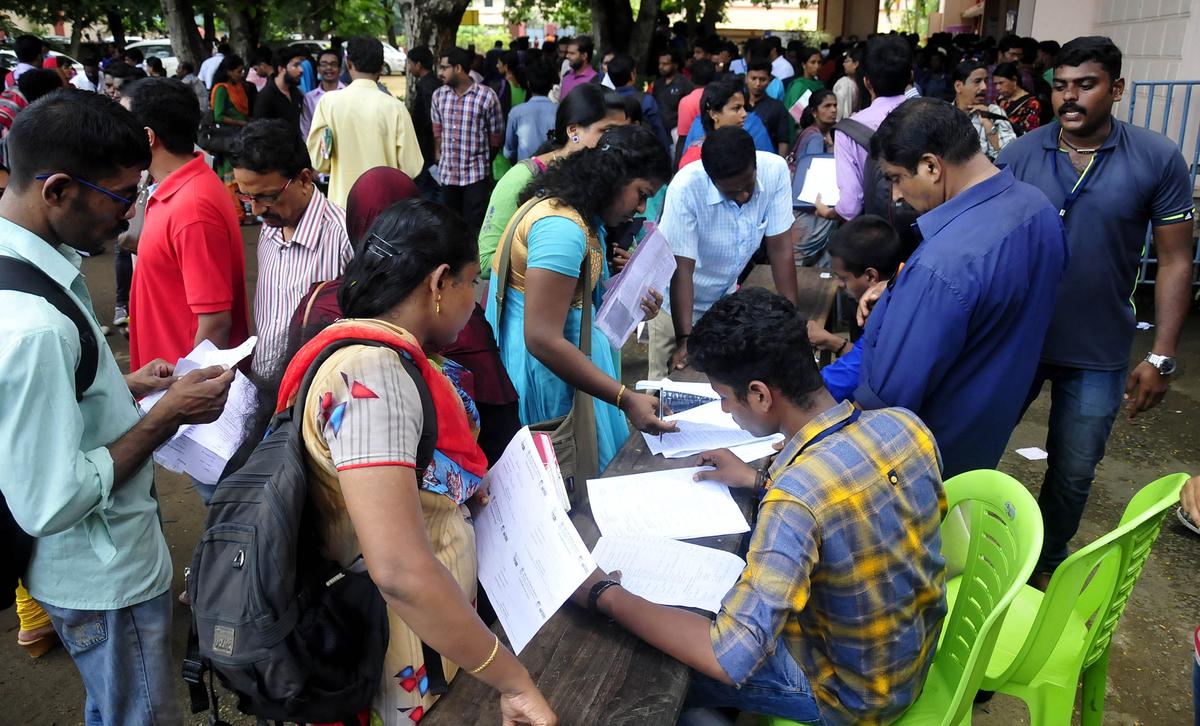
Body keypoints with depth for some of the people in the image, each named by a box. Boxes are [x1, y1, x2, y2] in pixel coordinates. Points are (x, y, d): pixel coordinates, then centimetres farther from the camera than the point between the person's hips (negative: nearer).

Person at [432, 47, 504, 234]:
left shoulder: (487, 96, -10)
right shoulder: (439, 95, 4)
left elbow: (496, 136, -1)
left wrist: (483, 160, 8)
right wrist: (438, 154, 14)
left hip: (476, 175, -5)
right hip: (447, 173, 5)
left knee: (474, 227, -2)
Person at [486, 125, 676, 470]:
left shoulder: (581, 213, 9)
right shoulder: (561, 227, -23)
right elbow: (543, 339, -29)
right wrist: (626, 399, -29)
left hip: (572, 347, 10)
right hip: (543, 366, -10)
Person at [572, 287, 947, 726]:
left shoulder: (795, 499, -37)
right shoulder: (907, 424, -14)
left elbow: (730, 660, -38)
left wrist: (606, 595, -27)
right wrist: (762, 482, 9)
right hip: (918, 650, 7)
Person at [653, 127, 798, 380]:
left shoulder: (776, 170, -21)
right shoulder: (686, 188, -30)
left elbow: (780, 248, -15)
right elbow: (681, 270, -29)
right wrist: (685, 339, -34)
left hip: (725, 296, 3)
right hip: (677, 300, -3)